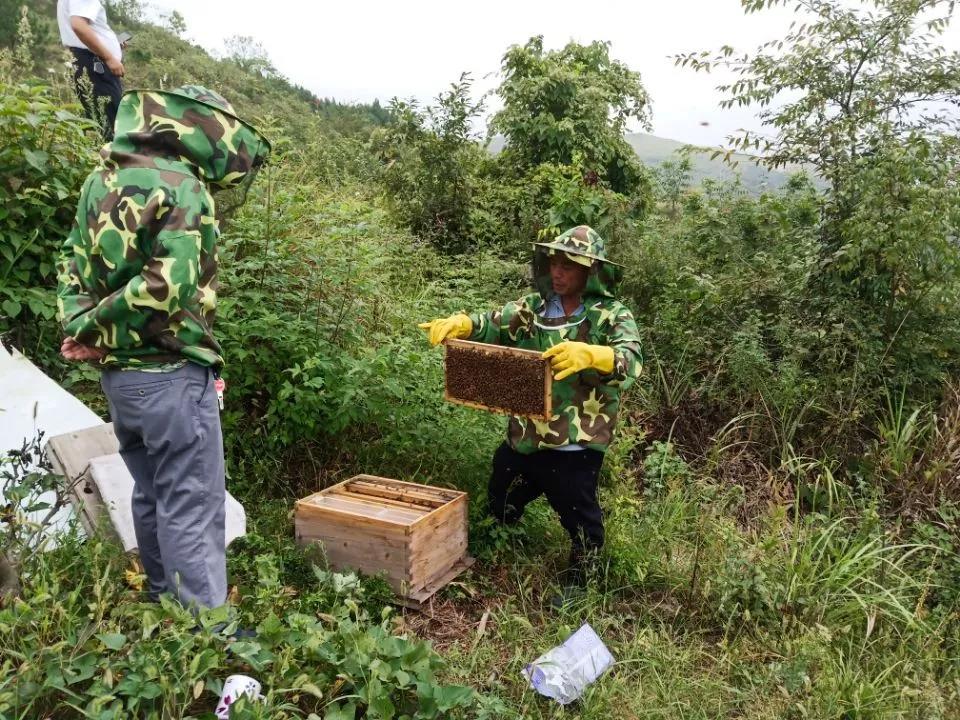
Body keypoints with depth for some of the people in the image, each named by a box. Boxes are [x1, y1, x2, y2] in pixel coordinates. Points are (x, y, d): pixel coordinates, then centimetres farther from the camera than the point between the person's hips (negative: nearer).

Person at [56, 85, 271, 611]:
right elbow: (169, 284, -25)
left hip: (118, 372, 9)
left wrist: (80, 325, 0)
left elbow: (73, 263, 12)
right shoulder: (181, 185, -15)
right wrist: (95, 330, -14)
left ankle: (164, 603, 34)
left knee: (152, 497, 20)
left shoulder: (102, 178, 12)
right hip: (170, 374, -8)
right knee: (193, 507, -1)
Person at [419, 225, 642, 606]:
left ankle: (578, 581, 39)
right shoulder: (532, 307, 4)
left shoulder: (612, 315, -10)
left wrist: (589, 355, -46)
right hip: (523, 438, 5)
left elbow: (632, 359, -26)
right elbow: (491, 325, 1)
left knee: (580, 520, 13)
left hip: (575, 445, -5)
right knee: (500, 509, 24)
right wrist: (459, 324, -22)